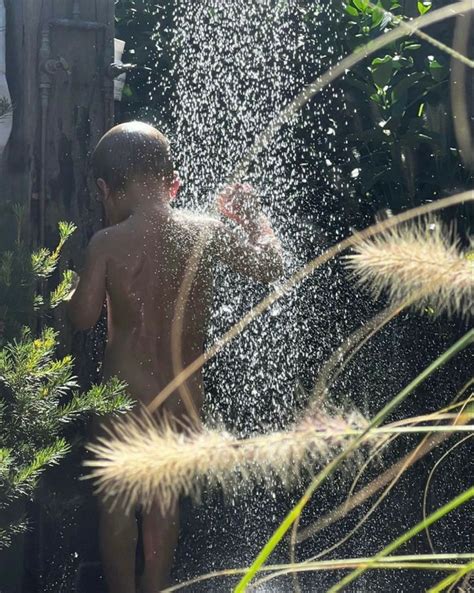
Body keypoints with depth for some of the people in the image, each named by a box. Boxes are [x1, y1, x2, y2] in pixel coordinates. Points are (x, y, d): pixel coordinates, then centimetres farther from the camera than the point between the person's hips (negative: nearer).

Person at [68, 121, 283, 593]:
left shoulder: (106, 244, -15)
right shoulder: (206, 232, -9)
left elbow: (82, 318, -7)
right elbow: (269, 266, 3)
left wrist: (70, 291, 14)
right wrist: (252, 215, 17)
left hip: (125, 391, -2)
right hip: (183, 394, 3)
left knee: (117, 501, 15)